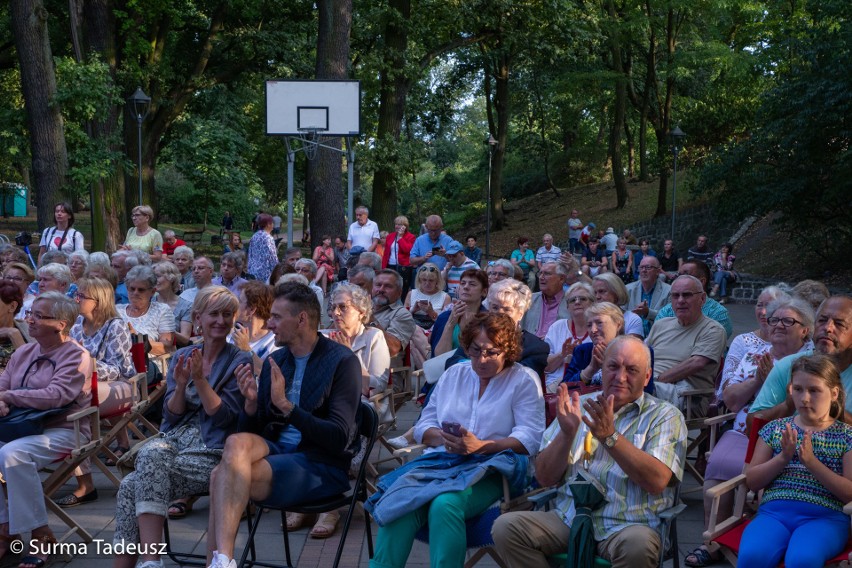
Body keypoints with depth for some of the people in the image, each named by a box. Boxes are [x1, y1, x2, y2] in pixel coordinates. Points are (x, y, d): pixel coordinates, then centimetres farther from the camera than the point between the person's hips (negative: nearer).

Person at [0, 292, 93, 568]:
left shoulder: (76, 356, -10)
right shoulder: (23, 353, 13)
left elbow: (54, 396, -23)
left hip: (63, 431, -7)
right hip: (23, 427, 7)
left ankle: (40, 534, -22)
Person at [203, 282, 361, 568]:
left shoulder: (342, 361, -7)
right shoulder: (274, 360, 11)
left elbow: (340, 438, -15)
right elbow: (252, 430, 13)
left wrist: (286, 406, -22)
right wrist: (251, 402, -8)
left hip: (321, 465, -6)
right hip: (276, 448, 6)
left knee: (224, 476, -26)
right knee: (237, 442, -28)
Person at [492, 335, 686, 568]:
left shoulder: (665, 415, 5)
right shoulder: (579, 407, 14)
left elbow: (657, 480, -13)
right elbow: (545, 477, 7)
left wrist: (610, 436, -20)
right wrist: (567, 433, -10)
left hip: (627, 523, -3)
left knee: (638, 544, -37)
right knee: (505, 527, -20)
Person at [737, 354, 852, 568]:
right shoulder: (775, 428, 15)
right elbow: (752, 481, 10)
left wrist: (811, 461, -12)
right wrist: (784, 457, -6)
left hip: (825, 517, -2)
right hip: (774, 510, 2)